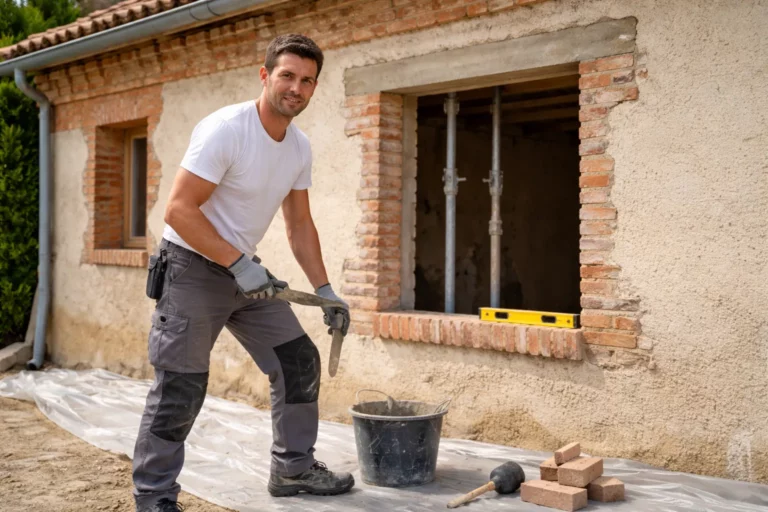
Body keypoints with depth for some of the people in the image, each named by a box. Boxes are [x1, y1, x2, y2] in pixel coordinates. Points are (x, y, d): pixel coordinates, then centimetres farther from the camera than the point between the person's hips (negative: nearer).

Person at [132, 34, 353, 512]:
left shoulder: (300, 147, 3)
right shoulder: (225, 130, -21)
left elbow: (300, 225, 10)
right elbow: (180, 210, -24)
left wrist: (325, 290, 4)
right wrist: (238, 263, -28)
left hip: (247, 270, 8)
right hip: (193, 268, -8)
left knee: (299, 361, 9)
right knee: (180, 390, -3)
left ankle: (294, 468, 24)